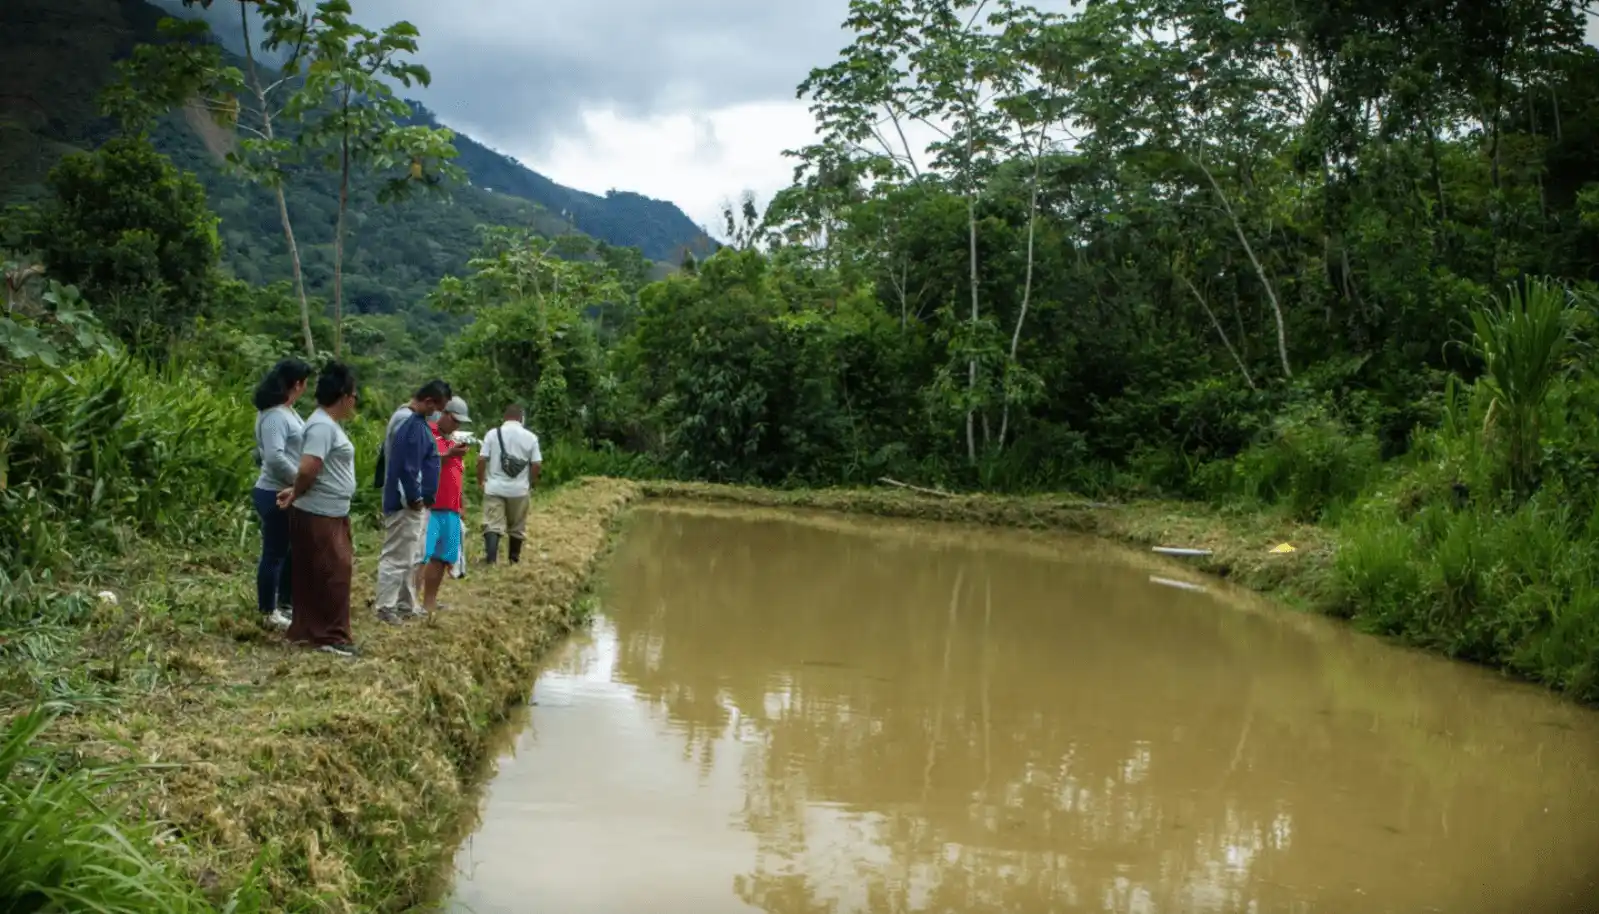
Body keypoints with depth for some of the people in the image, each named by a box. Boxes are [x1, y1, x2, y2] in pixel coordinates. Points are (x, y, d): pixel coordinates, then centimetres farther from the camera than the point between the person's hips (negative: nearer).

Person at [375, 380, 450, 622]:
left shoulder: (401, 415, 12)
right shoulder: (414, 425, -22)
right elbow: (407, 467, -26)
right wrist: (415, 498, -15)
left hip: (398, 498, 11)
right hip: (405, 502, -11)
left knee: (404, 557, 17)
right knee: (397, 557, -3)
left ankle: (406, 605, 25)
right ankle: (386, 608, 2)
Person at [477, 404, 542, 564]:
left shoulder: (493, 434, -1)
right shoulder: (530, 436, 0)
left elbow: (481, 459, -5)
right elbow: (537, 464, -3)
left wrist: (480, 480, 8)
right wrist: (531, 483, 12)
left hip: (495, 488, -1)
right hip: (519, 489, 1)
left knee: (493, 526, -4)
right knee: (517, 527, 15)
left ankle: (490, 560, -19)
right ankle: (514, 560, 26)